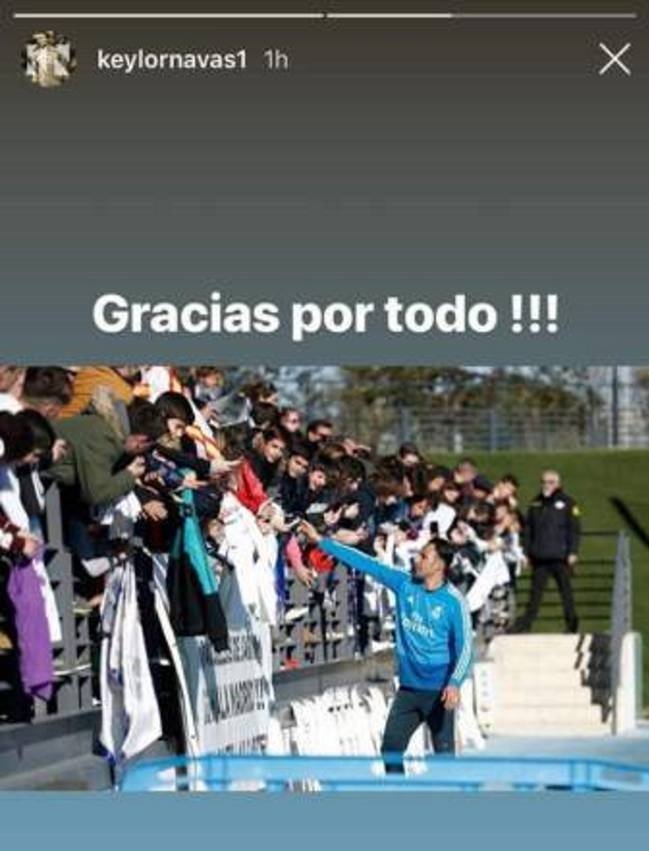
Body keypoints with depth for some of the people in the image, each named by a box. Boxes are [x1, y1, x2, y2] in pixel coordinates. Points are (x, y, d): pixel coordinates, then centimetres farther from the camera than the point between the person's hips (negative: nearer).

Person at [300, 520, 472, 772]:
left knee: (443, 752, -2)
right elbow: (366, 563, 3)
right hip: (408, 687, 6)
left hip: (439, 690, -6)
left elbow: (464, 647, -13)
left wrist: (454, 683, -28)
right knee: (391, 748, 5)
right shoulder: (404, 583, 3)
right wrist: (321, 541, 3)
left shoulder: (453, 602, -11)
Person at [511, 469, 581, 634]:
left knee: (565, 590, 3)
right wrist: (526, 552, 10)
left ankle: (571, 623, 12)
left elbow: (574, 529, -3)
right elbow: (528, 530, 16)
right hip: (539, 558, 4)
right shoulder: (535, 504, 14)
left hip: (560, 558, -4)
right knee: (536, 592, 2)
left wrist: (573, 552, -11)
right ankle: (526, 623, 2)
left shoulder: (567, 503, 1)